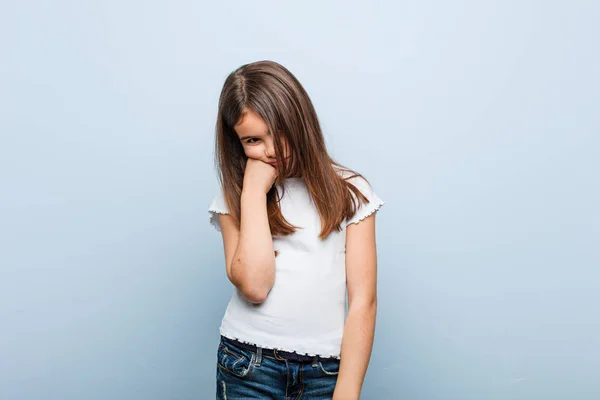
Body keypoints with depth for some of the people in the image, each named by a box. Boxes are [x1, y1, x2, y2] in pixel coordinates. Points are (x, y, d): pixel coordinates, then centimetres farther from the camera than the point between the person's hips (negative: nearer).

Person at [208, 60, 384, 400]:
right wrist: (254, 191, -13)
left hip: (328, 368, 0)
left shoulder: (349, 191, -2)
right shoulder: (234, 197, 0)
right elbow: (254, 286, -14)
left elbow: (363, 301, -6)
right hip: (248, 366, 1)